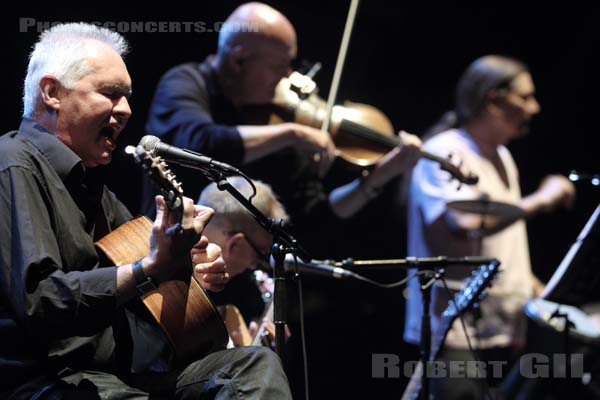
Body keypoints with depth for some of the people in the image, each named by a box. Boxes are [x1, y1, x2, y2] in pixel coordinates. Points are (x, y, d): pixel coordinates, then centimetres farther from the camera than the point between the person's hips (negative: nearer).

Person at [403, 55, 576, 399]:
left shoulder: (502, 158, 17)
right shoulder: (444, 153, -11)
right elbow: (464, 223, -27)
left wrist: (538, 293, 13)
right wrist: (539, 201, -20)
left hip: (505, 328, 9)